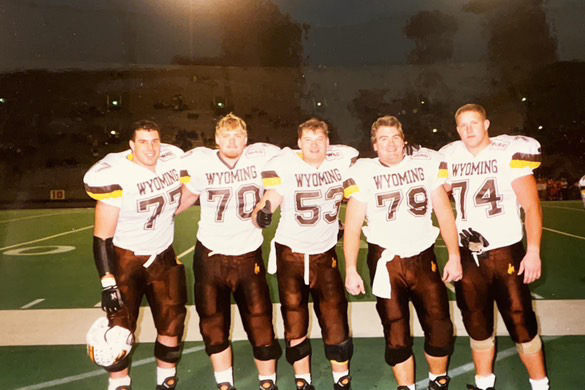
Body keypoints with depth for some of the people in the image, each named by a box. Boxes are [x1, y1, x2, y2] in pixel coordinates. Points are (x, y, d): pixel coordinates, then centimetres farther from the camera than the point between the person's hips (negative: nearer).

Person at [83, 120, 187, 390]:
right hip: (125, 258, -4)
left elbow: (188, 189, 16)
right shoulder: (115, 175, -23)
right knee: (119, 329, 0)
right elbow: (102, 236, -20)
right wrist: (107, 283, -22)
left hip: (163, 256, 5)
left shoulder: (174, 159, -9)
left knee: (172, 323, 9)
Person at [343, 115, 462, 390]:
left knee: (440, 326, 6)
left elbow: (444, 211, 2)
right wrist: (350, 269, -11)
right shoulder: (365, 172, -5)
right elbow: (353, 224, -6)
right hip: (386, 261, -1)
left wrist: (454, 256, -2)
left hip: (423, 257, 2)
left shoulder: (426, 163, 0)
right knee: (396, 334, 7)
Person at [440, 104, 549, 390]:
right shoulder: (450, 159, 4)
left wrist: (533, 251, -16)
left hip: (505, 251, -4)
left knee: (521, 324, 3)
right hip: (467, 255, 4)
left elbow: (531, 206, -9)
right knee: (477, 324, 14)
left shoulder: (510, 154, -7)